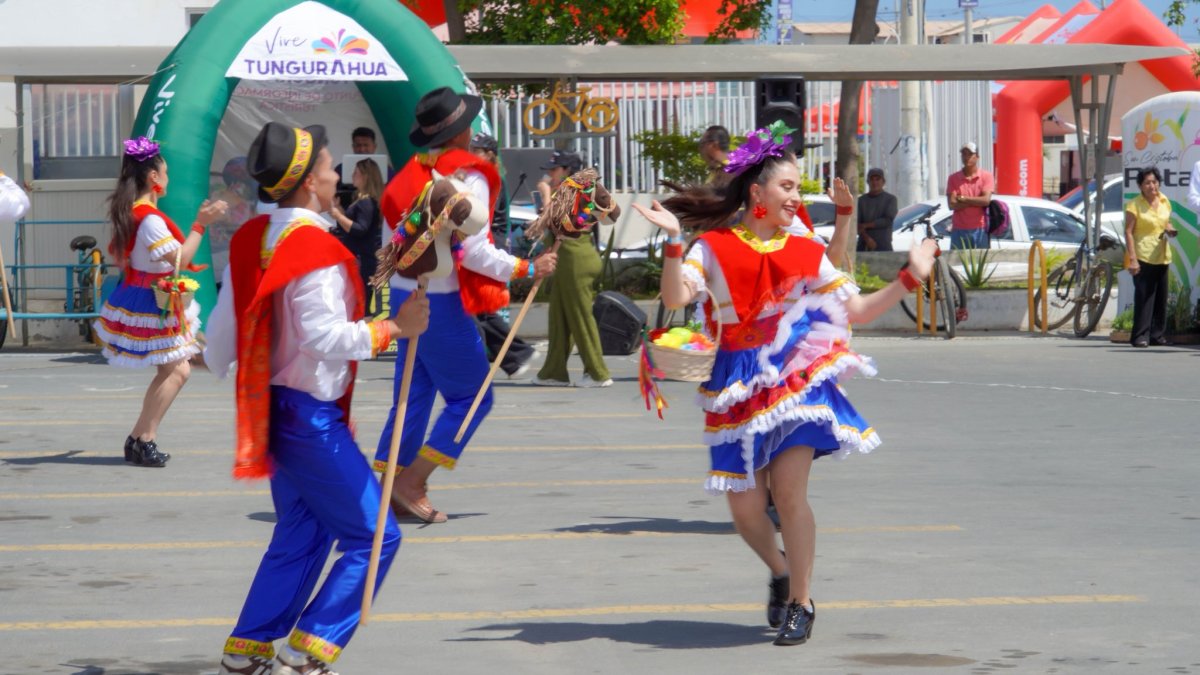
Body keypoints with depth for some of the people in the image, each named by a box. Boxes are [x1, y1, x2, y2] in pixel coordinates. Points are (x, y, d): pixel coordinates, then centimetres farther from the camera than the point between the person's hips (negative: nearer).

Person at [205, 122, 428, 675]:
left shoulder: (252, 240, 7)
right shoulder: (316, 250, -20)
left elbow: (224, 324, 13)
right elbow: (326, 336, -26)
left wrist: (218, 362, 31)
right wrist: (393, 328, -18)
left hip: (273, 409, 9)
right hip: (311, 416, -9)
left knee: (300, 535, 21)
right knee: (373, 536, -3)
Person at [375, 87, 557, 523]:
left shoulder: (411, 173, 8)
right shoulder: (468, 177, -13)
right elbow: (474, 252, -18)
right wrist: (528, 269, -11)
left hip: (405, 294, 7)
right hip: (443, 303, -7)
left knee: (413, 394, 13)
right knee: (471, 398, 3)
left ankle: (390, 488, 12)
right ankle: (411, 484, -3)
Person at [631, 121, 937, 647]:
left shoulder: (806, 253, 6)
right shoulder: (714, 248, -1)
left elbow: (856, 311, 8)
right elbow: (676, 297, -16)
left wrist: (909, 278, 1)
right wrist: (673, 240, -25)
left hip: (795, 380, 0)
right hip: (739, 386, 0)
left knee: (789, 492, -10)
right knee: (744, 505, 0)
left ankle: (800, 604, 5)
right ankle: (780, 573, 32)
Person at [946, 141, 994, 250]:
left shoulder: (986, 177, 3)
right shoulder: (953, 178, 6)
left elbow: (986, 200, -10)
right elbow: (952, 205, -5)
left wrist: (963, 198, -7)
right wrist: (976, 201, -9)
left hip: (980, 230, -1)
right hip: (959, 230, 1)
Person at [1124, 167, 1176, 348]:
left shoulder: (1164, 201, 10)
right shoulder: (1134, 205, -7)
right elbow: (1128, 232, -10)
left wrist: (1170, 230, -1)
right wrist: (1132, 259, -18)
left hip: (1162, 257, 6)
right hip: (1143, 257, -6)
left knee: (1161, 298, 8)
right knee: (1144, 297, -10)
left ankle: (1158, 335, 15)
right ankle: (1140, 336, -8)